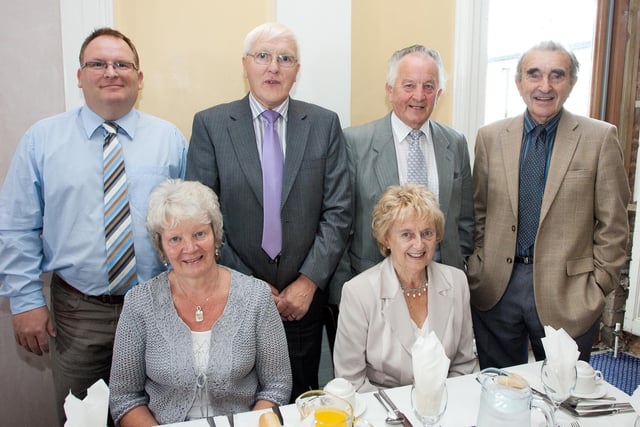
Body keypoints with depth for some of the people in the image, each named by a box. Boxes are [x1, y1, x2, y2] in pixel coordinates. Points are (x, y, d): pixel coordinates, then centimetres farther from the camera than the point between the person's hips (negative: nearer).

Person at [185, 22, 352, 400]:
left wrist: (309, 282, -9)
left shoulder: (325, 124, 0)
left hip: (304, 296, 1)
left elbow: (338, 212, -3)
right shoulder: (210, 124, -4)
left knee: (302, 403, 17)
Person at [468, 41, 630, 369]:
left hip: (566, 294, -1)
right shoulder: (490, 137, 4)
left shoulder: (600, 138, -3)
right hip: (495, 290, 2)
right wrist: (476, 271, 2)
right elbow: (478, 213, 8)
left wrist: (598, 288, -4)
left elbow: (612, 225, -1)